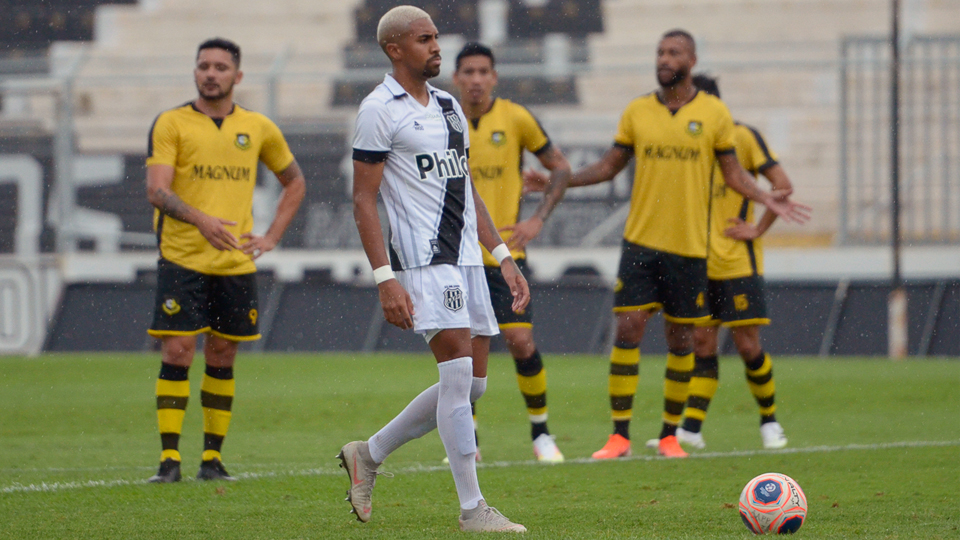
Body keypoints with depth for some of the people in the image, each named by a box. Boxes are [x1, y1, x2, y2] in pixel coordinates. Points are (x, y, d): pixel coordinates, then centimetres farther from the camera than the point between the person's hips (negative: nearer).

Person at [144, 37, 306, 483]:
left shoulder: (259, 128, 9)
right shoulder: (170, 124, 0)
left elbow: (295, 182, 23)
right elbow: (156, 190, -10)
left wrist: (271, 237, 10)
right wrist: (201, 220, -27)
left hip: (236, 263, 3)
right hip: (181, 259, -3)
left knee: (222, 358, 5)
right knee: (176, 354, -8)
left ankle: (212, 459, 12)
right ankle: (170, 459, -5)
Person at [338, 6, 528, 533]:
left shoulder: (450, 107, 18)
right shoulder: (379, 110, -6)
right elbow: (363, 200, -9)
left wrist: (503, 256, 17)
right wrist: (385, 279, -17)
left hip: (466, 258, 8)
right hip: (422, 260, -8)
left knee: (471, 383, 7)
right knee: (459, 373, -14)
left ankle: (369, 454, 23)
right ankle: (472, 508, -10)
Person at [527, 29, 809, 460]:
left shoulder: (714, 113, 1)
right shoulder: (637, 111, 5)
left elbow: (732, 173, 7)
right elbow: (609, 166, 13)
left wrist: (765, 198, -10)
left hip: (689, 246, -1)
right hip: (640, 242, 1)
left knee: (681, 340, 5)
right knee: (627, 331, -8)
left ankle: (670, 434, 17)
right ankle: (620, 434, -3)